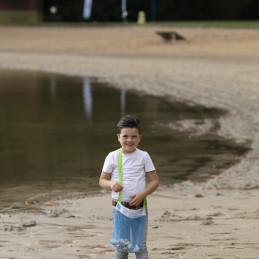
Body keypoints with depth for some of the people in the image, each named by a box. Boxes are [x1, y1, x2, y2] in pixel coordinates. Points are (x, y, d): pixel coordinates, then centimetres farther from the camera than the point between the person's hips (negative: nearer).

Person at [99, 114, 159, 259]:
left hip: (139, 208, -1)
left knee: (141, 246, 2)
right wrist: (111, 184, -18)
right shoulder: (112, 157, 0)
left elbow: (155, 180, 0)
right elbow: (102, 180, 5)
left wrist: (143, 193, -17)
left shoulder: (143, 156, -1)